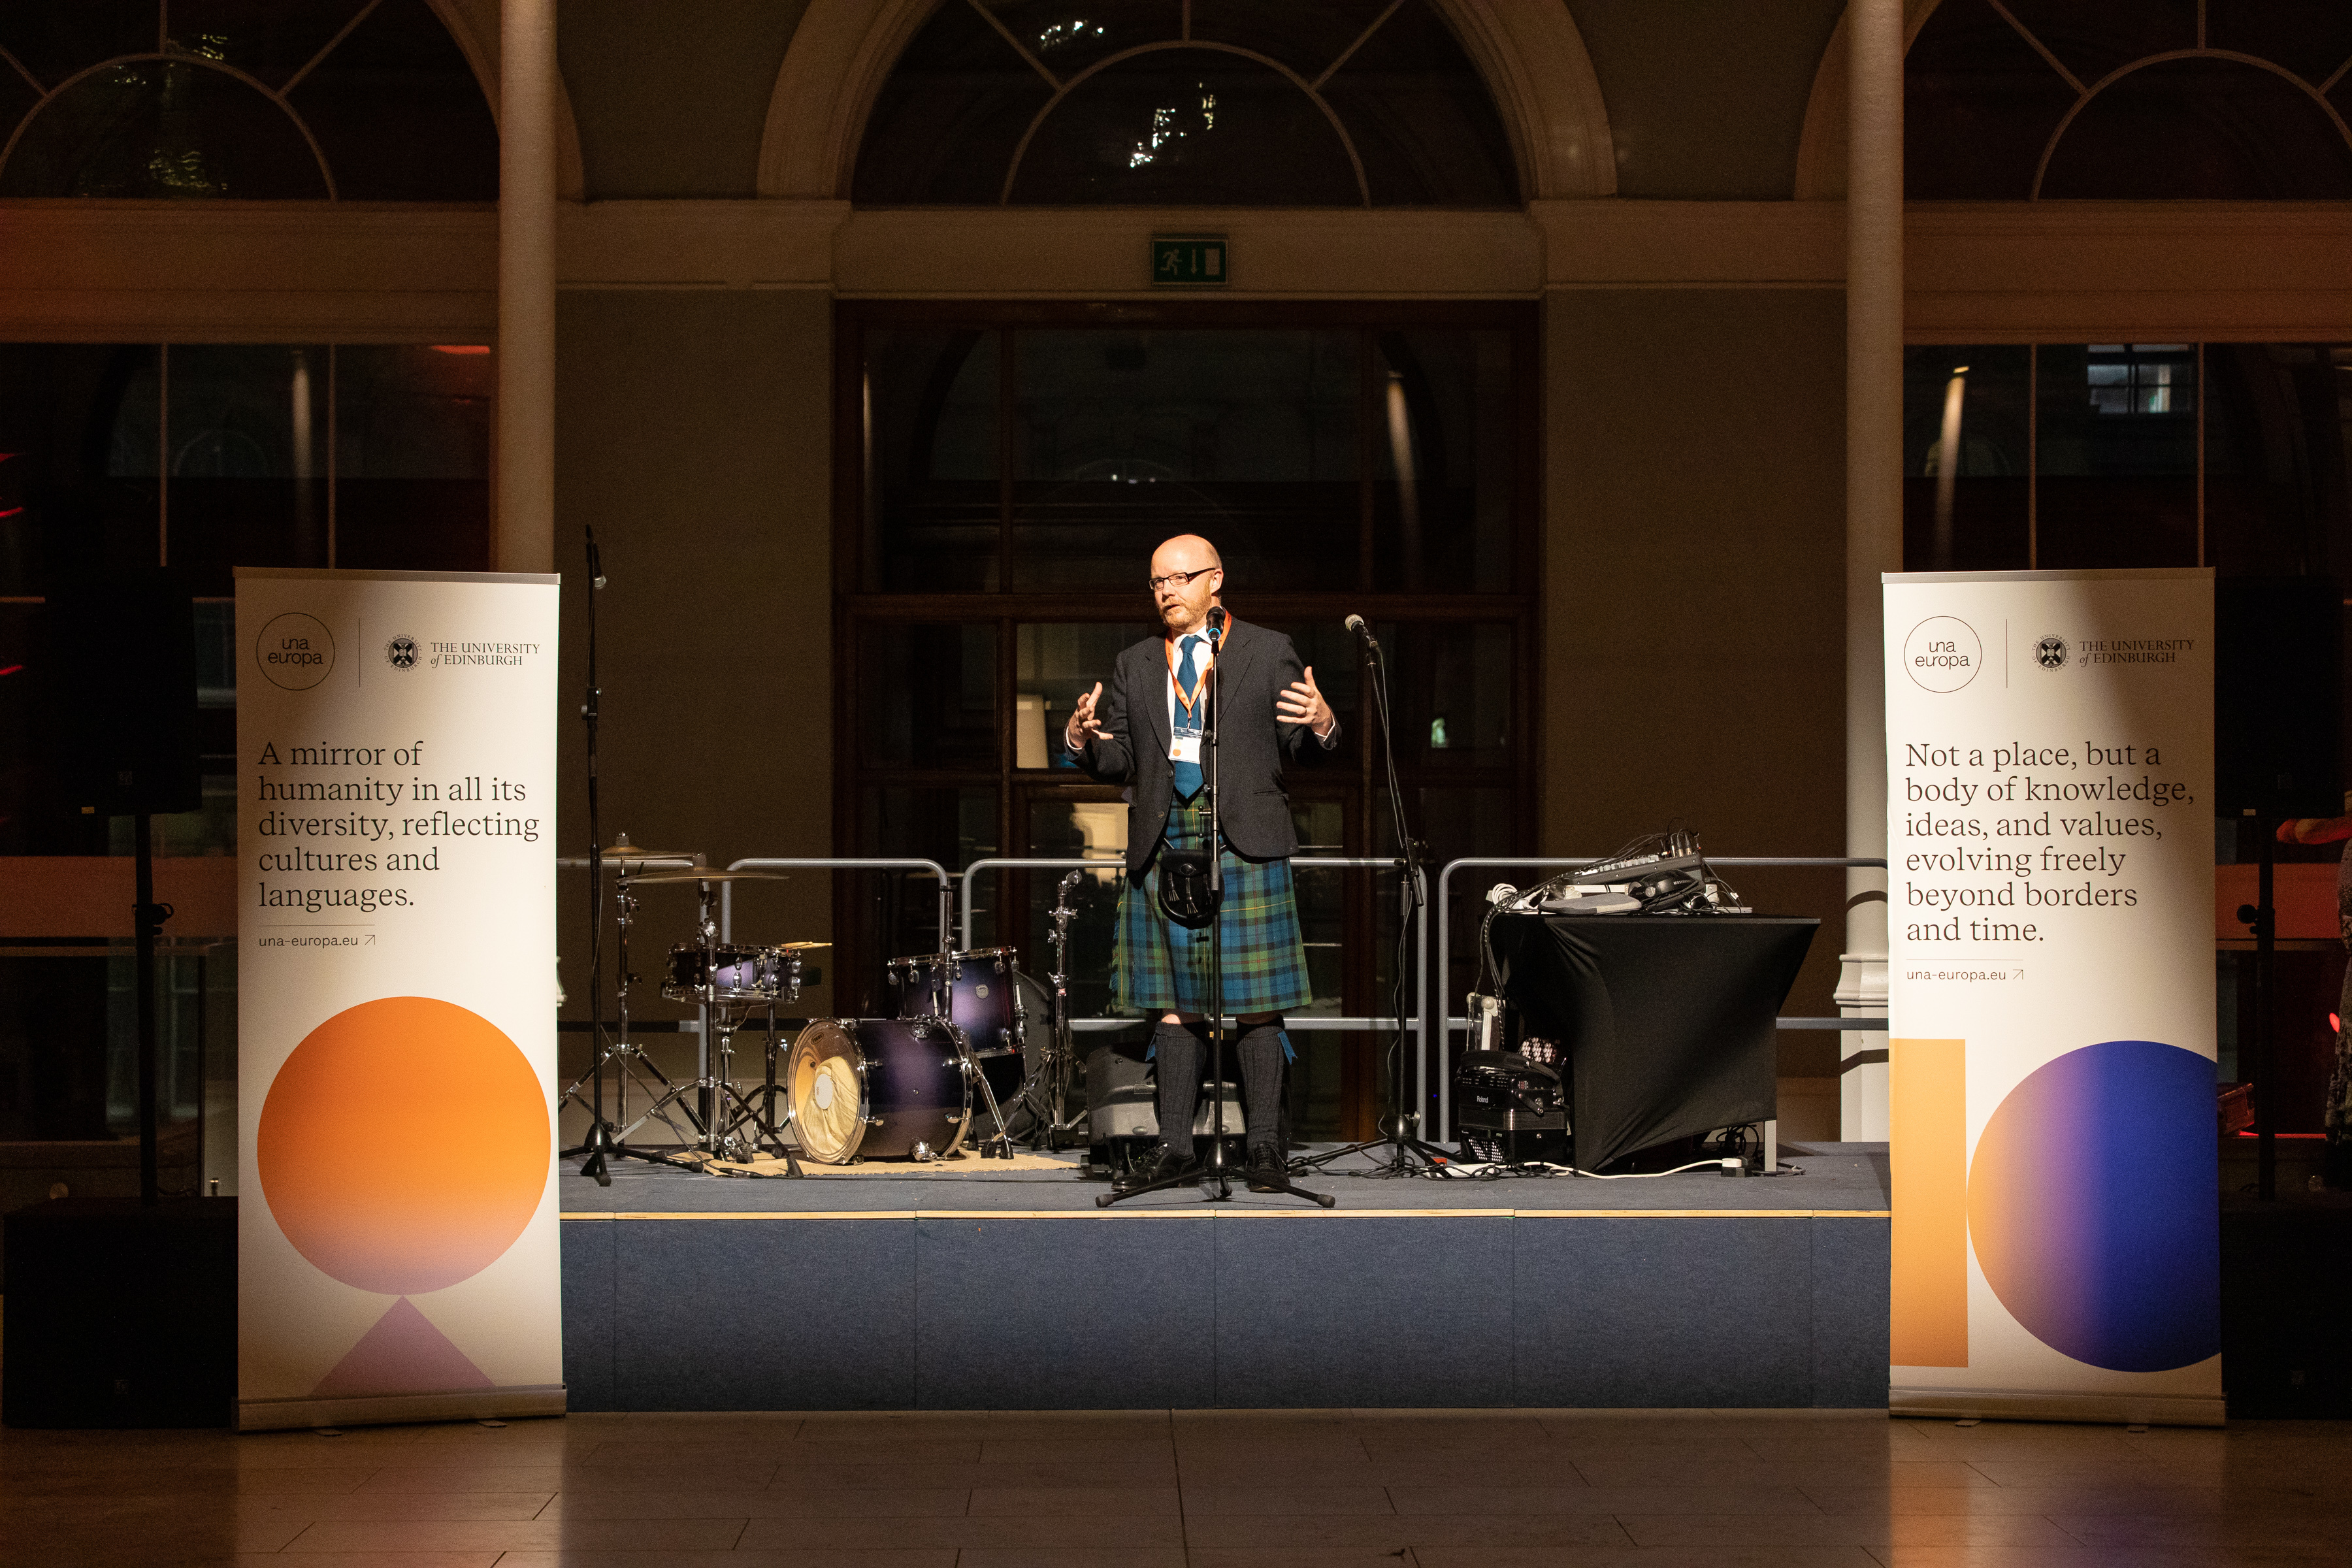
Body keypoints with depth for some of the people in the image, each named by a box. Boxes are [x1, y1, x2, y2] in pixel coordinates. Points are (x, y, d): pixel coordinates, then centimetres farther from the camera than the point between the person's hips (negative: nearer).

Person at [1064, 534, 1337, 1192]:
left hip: (1245, 843, -3)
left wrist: (1321, 725, -18)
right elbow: (1119, 762, 13)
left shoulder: (1267, 651, 8)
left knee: (1257, 1002, -4)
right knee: (1173, 1001, 3)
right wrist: (1082, 739, -7)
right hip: (1162, 844, 3)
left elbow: (1298, 749, 4)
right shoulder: (1134, 666, 16)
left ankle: (1264, 1145, 0)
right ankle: (1175, 1144, 7)